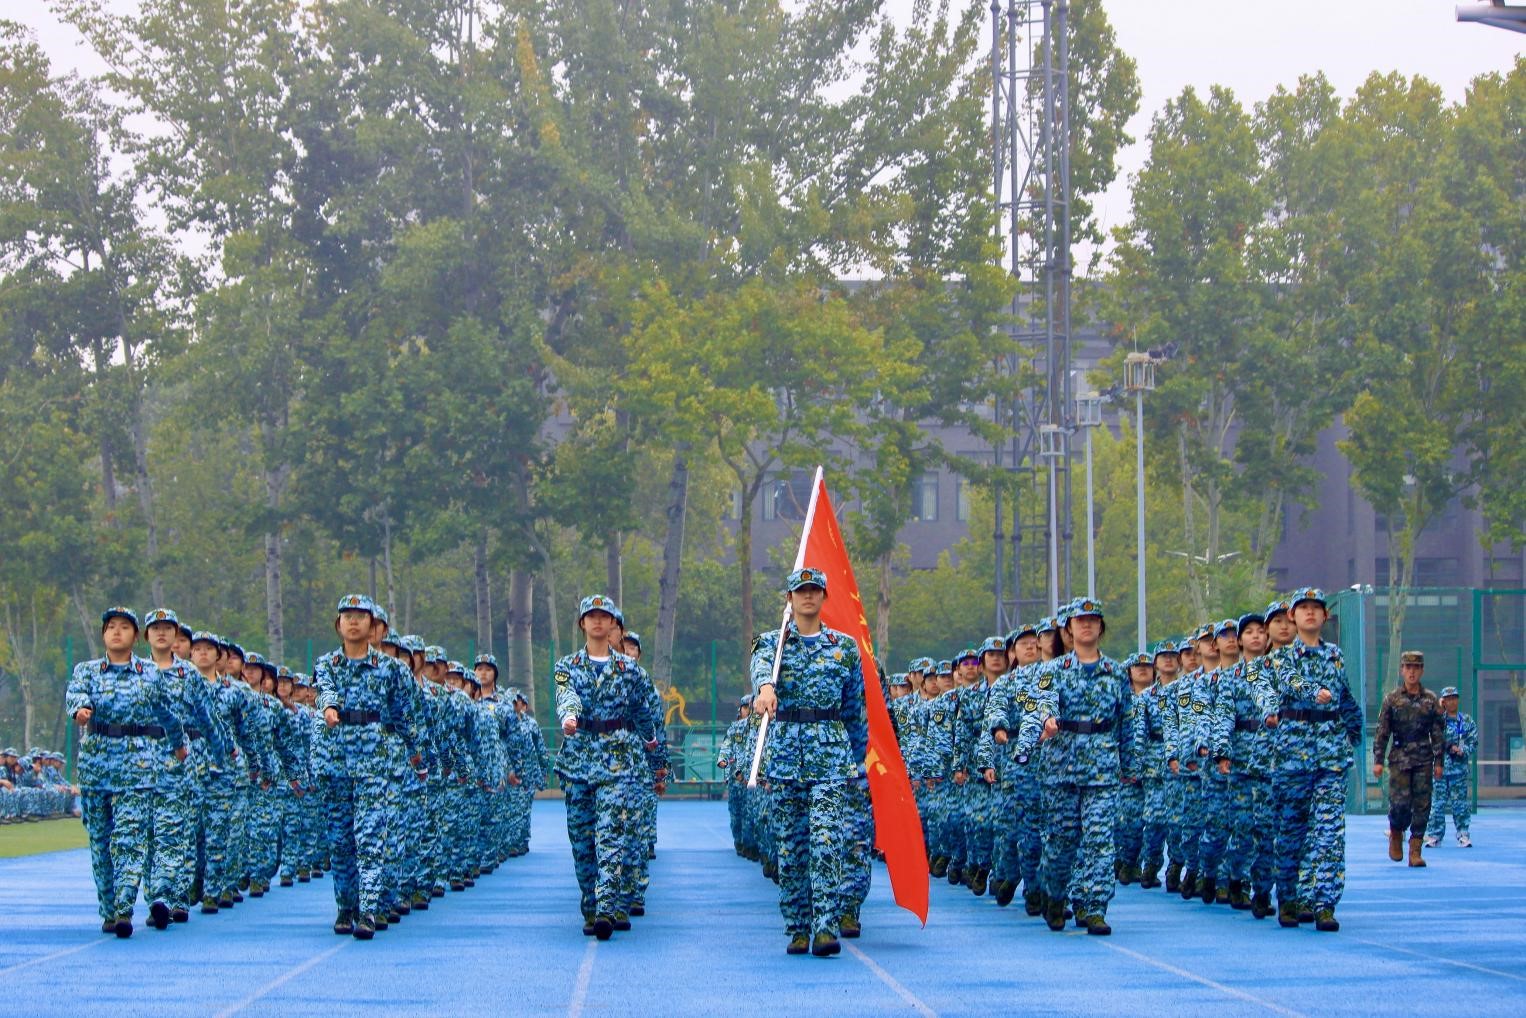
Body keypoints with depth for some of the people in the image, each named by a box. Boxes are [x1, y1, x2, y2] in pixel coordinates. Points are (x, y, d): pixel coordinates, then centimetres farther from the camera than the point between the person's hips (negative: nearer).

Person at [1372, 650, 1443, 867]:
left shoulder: (1431, 700, 7)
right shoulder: (1392, 699, 4)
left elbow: (1438, 732, 8)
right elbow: (1382, 732, 4)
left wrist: (1438, 762, 3)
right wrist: (1378, 760, -2)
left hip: (1424, 760, 1)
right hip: (1400, 758, -1)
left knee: (1422, 805, -2)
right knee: (1400, 802, -11)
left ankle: (1415, 851, 4)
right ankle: (1396, 834, 19)